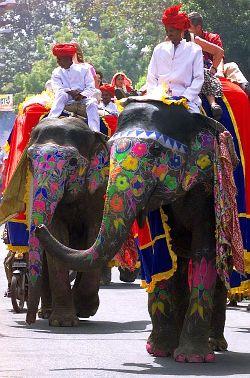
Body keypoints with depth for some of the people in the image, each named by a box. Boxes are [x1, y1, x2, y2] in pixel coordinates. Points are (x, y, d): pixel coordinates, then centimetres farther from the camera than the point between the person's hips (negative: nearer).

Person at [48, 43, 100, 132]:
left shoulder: (83, 69, 4)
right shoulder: (56, 73, 8)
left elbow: (91, 87, -3)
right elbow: (57, 89, -8)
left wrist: (82, 95, -23)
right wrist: (70, 92, -26)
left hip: (82, 98, -1)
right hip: (67, 101, 1)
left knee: (92, 102, -31)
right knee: (61, 95, -31)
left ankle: (95, 132, -43)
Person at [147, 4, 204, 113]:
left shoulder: (195, 50, 10)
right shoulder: (159, 49, 19)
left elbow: (198, 78, 5)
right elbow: (151, 78, 17)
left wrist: (186, 97, -9)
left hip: (187, 100, -2)